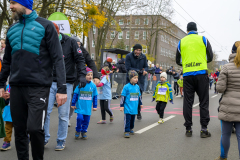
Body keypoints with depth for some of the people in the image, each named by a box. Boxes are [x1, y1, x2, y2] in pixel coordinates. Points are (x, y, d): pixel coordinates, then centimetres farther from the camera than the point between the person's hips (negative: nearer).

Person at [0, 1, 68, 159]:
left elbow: (58, 59, -6)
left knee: (34, 128, -14)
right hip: (16, 87, 5)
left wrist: (62, 88, -13)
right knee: (19, 130, 7)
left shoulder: (45, 26, -1)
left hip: (39, 87, -5)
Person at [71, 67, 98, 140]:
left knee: (86, 120, 6)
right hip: (80, 106, -3)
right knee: (80, 118, -12)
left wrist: (95, 106, 10)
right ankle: (78, 131, 10)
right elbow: (75, 94, 0)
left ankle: (84, 132, 24)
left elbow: (95, 96, 10)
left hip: (88, 107, 3)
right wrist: (73, 104, 2)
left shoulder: (93, 85, 2)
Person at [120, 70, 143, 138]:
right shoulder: (126, 87, -10)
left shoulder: (137, 87, 7)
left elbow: (139, 96, 20)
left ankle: (131, 129, 32)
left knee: (132, 119, 15)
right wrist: (121, 106, -6)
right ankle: (126, 131, 1)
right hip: (128, 107, -5)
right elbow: (123, 96, -7)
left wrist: (140, 104, 27)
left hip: (134, 107, 5)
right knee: (127, 119, -5)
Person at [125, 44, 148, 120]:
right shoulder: (129, 56, -7)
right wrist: (139, 71, -20)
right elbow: (128, 68, -13)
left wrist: (144, 70, -14)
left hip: (140, 80, 3)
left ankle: (138, 112, 20)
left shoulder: (143, 57, 4)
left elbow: (146, 67, 11)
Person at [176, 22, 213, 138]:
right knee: (204, 102, 3)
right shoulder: (203, 39, 6)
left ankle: (188, 129, 8)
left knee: (188, 102, 6)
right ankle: (204, 129, 1)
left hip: (187, 75, 2)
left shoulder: (181, 42, 10)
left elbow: (178, 61, 14)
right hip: (201, 73, -1)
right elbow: (210, 57, 7)